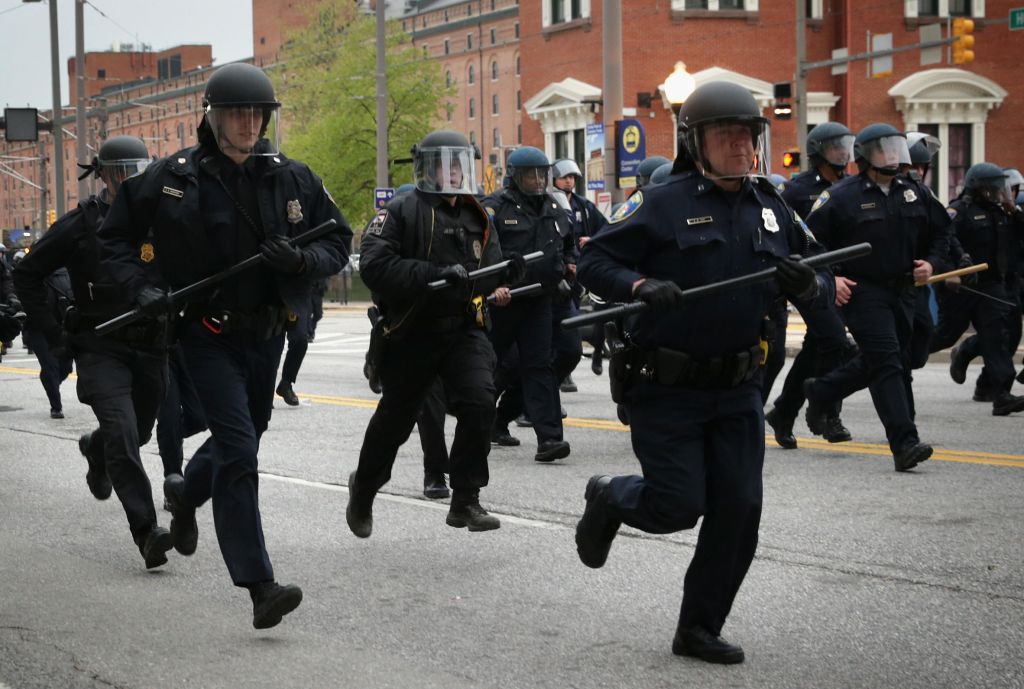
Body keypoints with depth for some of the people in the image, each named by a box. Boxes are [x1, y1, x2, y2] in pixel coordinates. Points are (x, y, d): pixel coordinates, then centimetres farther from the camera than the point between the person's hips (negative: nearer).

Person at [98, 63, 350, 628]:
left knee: (242, 437, 23)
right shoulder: (173, 178, -8)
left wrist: (302, 260, -16)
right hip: (209, 336, -4)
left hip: (267, 333, 5)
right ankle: (259, 587, -15)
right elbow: (115, 237, 3)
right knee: (239, 452, -14)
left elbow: (339, 242, 5)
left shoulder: (292, 178, -1)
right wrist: (140, 289, -13)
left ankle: (186, 492, 56)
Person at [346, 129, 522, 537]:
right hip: (412, 333, -4)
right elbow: (374, 266, -22)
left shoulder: (475, 217, 11)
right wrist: (435, 274, -30)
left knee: (479, 404, -17)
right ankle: (363, 490, 37)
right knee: (394, 419, 10)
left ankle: (465, 502, -7)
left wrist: (505, 273, -12)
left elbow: (488, 269, 13)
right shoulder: (402, 212, -10)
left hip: (464, 330, 4)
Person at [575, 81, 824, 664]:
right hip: (666, 389, -5)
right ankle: (609, 498, 30)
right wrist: (641, 285, -27)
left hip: (738, 390, 5)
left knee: (738, 511, 2)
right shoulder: (663, 204, -9)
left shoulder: (771, 208, 7)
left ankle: (700, 629, 18)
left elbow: (805, 277, 16)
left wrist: (807, 283, -8)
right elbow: (594, 261, -9)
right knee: (677, 507, -4)